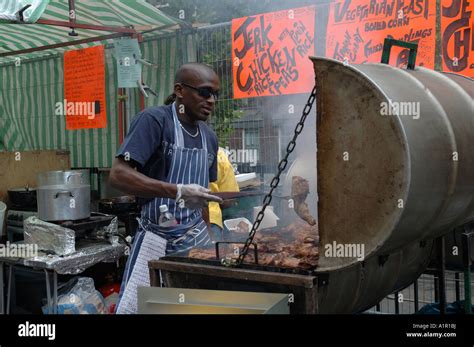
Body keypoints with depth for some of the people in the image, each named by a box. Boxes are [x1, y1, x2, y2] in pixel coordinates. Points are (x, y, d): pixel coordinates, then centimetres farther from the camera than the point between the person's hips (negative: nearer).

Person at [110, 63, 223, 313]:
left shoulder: (209, 137, 9)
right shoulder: (154, 120, -12)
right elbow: (118, 175, -22)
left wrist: (209, 233, 10)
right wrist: (178, 191, -29)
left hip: (196, 238, 6)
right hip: (156, 239, -6)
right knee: (134, 306, -1)